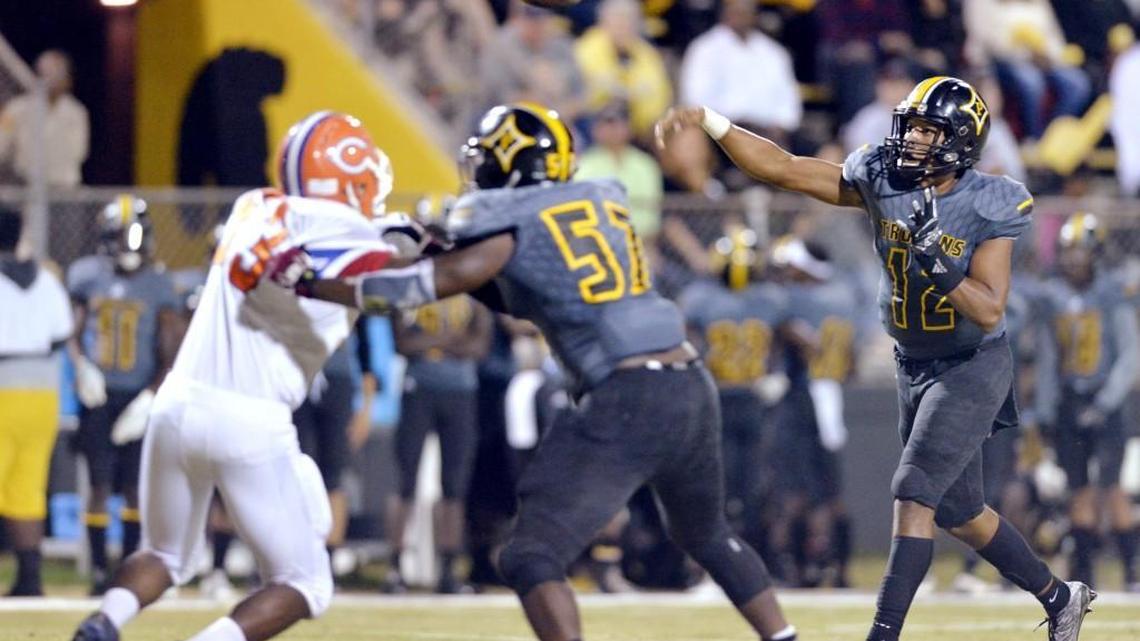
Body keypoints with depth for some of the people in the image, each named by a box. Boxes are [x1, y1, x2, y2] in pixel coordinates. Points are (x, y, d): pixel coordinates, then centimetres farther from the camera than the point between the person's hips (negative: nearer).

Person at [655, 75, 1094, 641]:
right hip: (914, 367, 6)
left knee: (914, 494, -18)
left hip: (972, 369, -6)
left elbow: (989, 311, -22)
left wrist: (941, 270, -38)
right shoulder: (881, 182, -7)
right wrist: (709, 123, -22)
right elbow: (781, 168, -11)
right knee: (958, 513, 14)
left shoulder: (988, 209, -19)